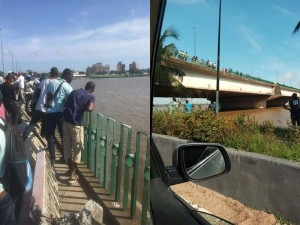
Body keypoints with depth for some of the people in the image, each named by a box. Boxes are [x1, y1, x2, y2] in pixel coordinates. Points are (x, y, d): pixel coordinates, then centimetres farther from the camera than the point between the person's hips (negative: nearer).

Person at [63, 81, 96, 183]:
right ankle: (72, 175, 8)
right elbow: (89, 109, -20)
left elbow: (65, 104, 17)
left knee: (67, 147, 15)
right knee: (77, 149, 7)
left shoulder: (74, 91, 13)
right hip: (76, 123, -5)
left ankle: (71, 169, 31)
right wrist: (93, 106, -1)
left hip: (66, 120, 6)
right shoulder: (91, 96, -3)